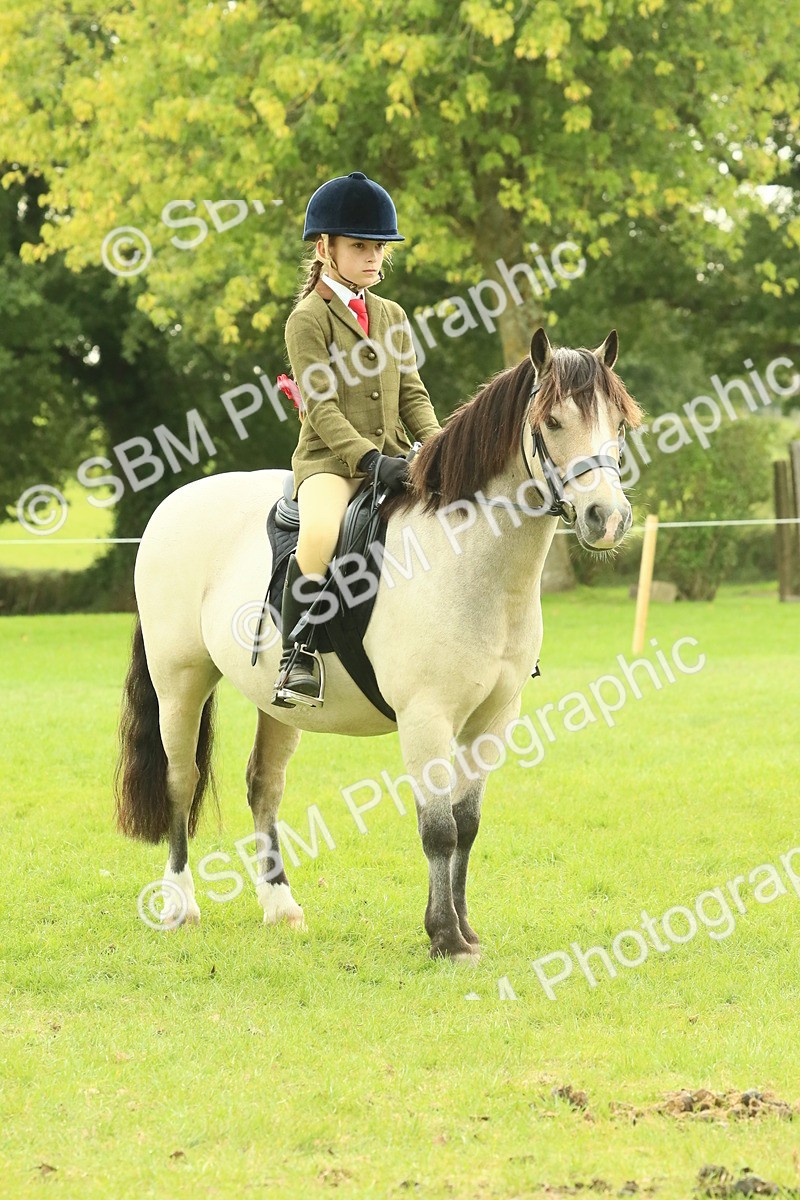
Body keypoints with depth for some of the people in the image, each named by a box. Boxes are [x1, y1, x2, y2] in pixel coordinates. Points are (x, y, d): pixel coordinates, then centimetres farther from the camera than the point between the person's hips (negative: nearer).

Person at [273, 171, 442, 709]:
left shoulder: (392, 317, 17)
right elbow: (320, 405, -13)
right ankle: (296, 657, -27)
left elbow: (412, 394, 15)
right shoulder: (309, 318, -4)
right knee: (321, 531, -37)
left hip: (393, 458, 7)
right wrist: (369, 459, -24)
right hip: (330, 458, -7)